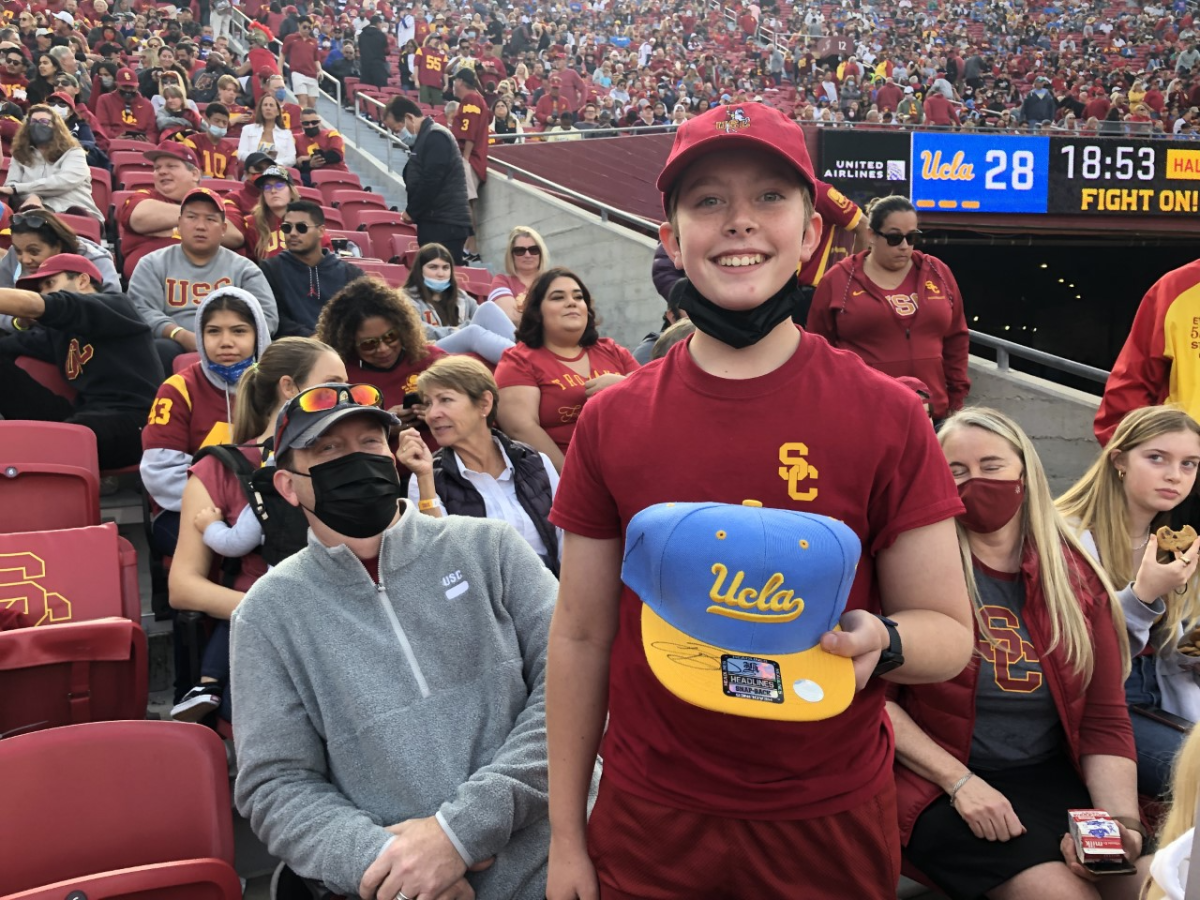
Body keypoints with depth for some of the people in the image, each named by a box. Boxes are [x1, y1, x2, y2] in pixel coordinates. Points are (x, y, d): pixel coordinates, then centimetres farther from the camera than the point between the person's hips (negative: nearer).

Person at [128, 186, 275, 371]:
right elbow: (142, 312, 1)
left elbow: (267, 316, 6)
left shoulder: (244, 268, 17)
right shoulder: (153, 264, 15)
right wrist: (182, 336, -19)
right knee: (161, 350, -36)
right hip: (176, 347, 0)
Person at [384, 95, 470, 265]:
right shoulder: (424, 138, 18)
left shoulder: (435, 137, -13)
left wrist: (411, 211, -8)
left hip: (446, 224, -10)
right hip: (436, 221, 10)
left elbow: (430, 182, -20)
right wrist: (413, 211, 5)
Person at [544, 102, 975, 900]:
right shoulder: (610, 421, -5)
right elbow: (581, 636, 1)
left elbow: (948, 631, -3)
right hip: (649, 820, 1)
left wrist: (881, 642, -26)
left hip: (828, 825, 0)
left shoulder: (887, 416, -9)